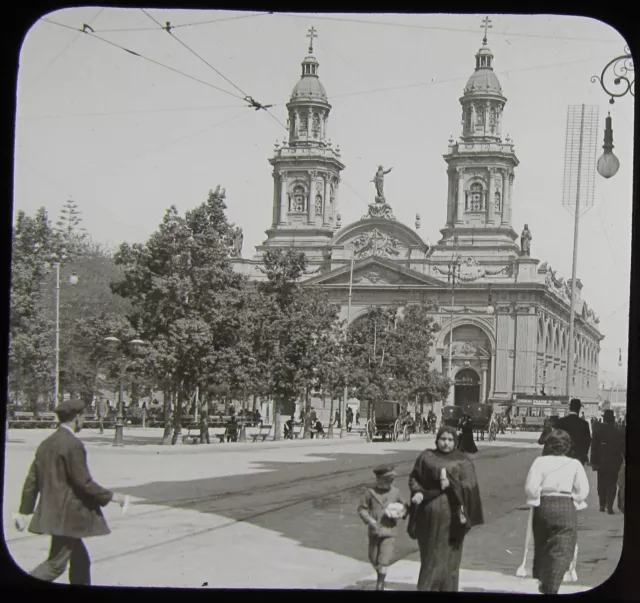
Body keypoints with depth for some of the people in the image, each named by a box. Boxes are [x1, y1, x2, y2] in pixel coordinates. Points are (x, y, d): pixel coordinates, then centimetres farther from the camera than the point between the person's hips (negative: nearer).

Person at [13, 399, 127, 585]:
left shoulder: (46, 444, 11)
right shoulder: (73, 445, -15)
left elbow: (32, 480, 12)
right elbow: (83, 482, -18)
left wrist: (25, 511, 16)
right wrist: (110, 496, -7)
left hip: (50, 512, 9)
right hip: (66, 514, -9)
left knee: (81, 561, 16)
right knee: (56, 564, -6)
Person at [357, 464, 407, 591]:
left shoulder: (395, 492, 0)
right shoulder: (370, 492, -5)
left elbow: (404, 506, 13)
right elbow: (362, 509, 0)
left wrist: (401, 514, -9)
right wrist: (370, 520, -15)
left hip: (389, 532, -1)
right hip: (374, 531, 1)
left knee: (384, 559, -8)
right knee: (373, 558, 12)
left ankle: (380, 584, 2)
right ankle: (380, 575, 39)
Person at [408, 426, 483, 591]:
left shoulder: (462, 461, 2)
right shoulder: (427, 457, 6)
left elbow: (470, 484, -6)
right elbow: (414, 478, 9)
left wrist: (452, 484, -22)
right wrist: (418, 492, -10)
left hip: (450, 512, -1)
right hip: (428, 512, 1)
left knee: (446, 554, 0)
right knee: (429, 552, 7)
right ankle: (427, 587, 15)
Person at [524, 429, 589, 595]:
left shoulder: (540, 462, 0)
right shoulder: (575, 464, 1)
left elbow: (530, 487, -6)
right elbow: (583, 491, -2)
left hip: (543, 506, 2)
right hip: (567, 507, -2)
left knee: (542, 545, 20)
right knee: (562, 550, -1)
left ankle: (541, 580, 32)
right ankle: (551, 588, -11)